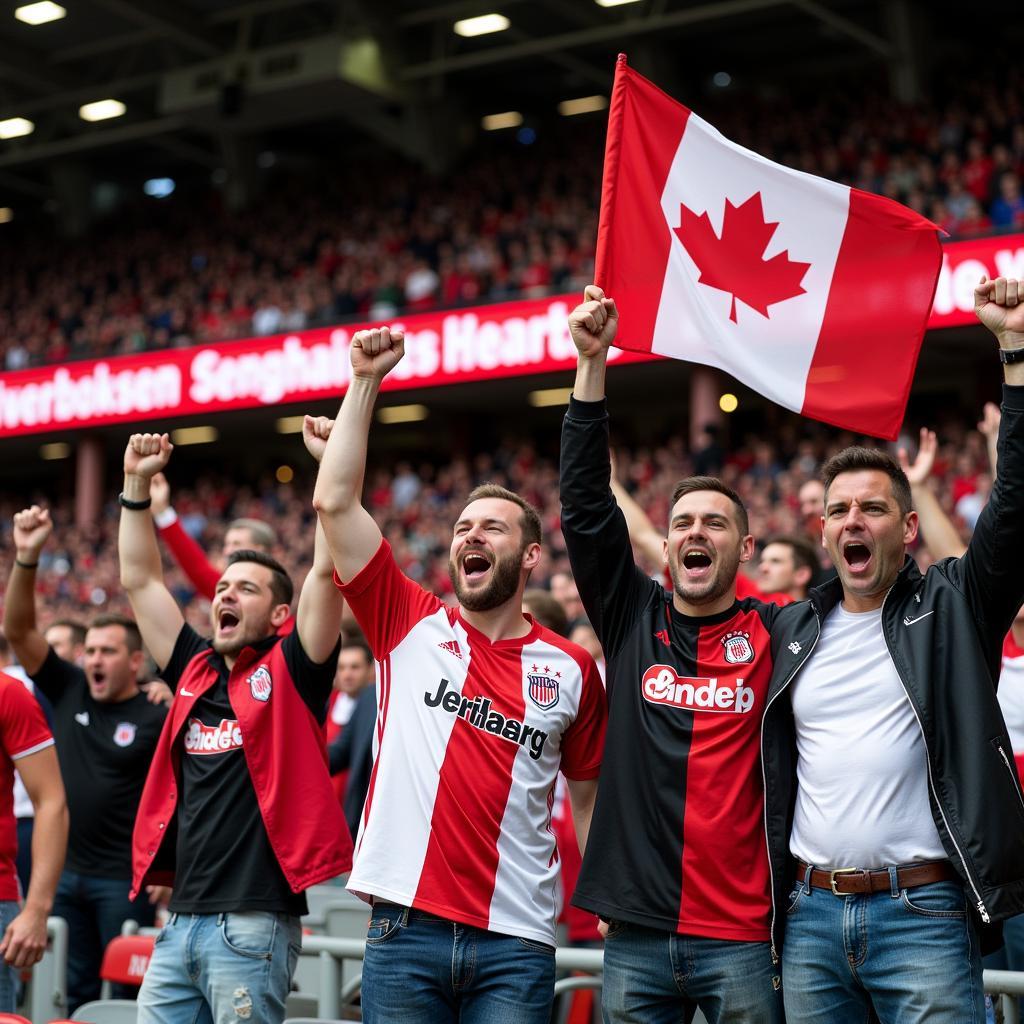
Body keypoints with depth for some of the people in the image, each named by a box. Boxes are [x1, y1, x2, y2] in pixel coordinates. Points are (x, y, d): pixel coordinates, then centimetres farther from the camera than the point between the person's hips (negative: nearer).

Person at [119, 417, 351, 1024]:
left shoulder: (290, 673, 0)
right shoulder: (196, 672, 15)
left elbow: (327, 569, -10)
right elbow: (139, 580, 20)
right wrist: (137, 484, 19)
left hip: (253, 923, -6)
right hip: (181, 922, 6)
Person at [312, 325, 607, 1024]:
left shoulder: (572, 670, 6)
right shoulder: (413, 627, 6)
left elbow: (589, 799, 13)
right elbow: (335, 502, -1)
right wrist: (367, 381, -4)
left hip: (515, 941, 0)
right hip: (405, 931, 0)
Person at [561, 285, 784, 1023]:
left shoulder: (777, 633, 3)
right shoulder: (633, 617, 7)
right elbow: (586, 505, 2)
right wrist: (592, 363, -4)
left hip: (744, 938, -2)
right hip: (637, 934, 2)